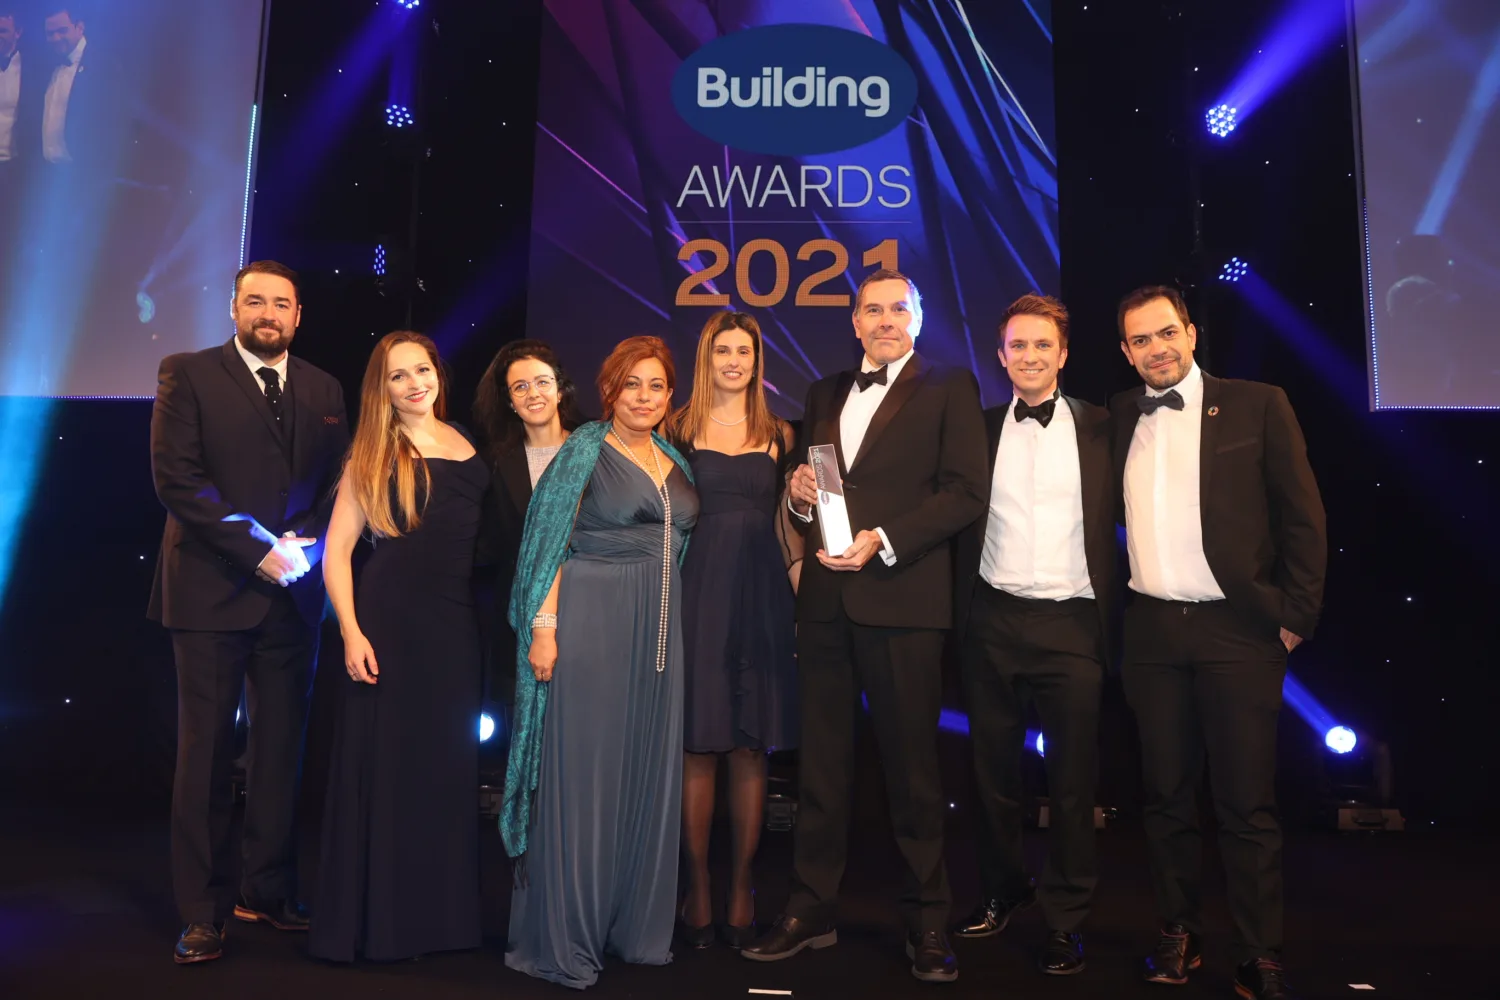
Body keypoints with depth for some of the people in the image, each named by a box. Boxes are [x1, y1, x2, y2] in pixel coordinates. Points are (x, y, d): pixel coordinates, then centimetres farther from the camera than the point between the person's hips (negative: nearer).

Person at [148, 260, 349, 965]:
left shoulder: (325, 390, 12)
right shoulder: (188, 375, 0)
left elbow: (338, 484, 10)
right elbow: (177, 478, -9)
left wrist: (304, 545, -9)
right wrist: (260, 550, -14)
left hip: (293, 593, 4)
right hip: (213, 590, -4)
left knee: (281, 748, 9)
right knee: (207, 750, 2)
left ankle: (269, 892, 21)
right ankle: (202, 911, 11)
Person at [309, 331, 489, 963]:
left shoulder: (469, 448, 9)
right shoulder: (375, 453, 0)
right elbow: (336, 550, -3)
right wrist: (351, 633, -13)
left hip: (455, 626, 4)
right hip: (389, 620, -3)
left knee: (446, 769, 10)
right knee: (383, 764, 2)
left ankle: (441, 914, 25)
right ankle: (373, 920, 17)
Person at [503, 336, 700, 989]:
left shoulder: (675, 462, 14)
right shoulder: (586, 450, -2)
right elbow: (551, 543, -7)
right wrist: (543, 626, -15)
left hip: (658, 630, 6)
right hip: (588, 623, -6)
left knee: (648, 772, 10)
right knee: (580, 772, -1)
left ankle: (636, 925, 24)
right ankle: (563, 938, 12)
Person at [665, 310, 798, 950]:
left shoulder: (778, 434, 12)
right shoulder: (680, 428, 7)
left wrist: (800, 598, 2)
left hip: (761, 595, 2)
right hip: (698, 591, -1)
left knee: (751, 749, 5)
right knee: (698, 747, 1)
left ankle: (741, 890, 16)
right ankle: (697, 889, 14)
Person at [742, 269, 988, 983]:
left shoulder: (949, 388, 3)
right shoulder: (825, 394, 19)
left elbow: (965, 493, -6)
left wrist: (882, 541, -16)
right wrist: (799, 491, 0)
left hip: (902, 599, -4)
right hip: (826, 599, 5)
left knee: (911, 763, 3)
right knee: (821, 761, 10)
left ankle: (925, 921, 18)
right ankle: (810, 911, 21)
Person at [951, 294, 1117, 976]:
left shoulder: (1100, 429, 3)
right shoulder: (980, 429, 7)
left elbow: (1117, 521, 0)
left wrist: (1109, 619, -7)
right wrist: (960, 617, -2)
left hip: (1070, 621, -2)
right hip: (993, 621, 2)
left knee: (1072, 778, 5)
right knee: (993, 769, 13)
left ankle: (1064, 918, 19)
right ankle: (1001, 889, 31)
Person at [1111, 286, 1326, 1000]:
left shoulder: (1257, 406, 0)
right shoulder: (1119, 419, 10)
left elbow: (1304, 519, 0)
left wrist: (1294, 618, -4)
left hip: (1237, 630, -3)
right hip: (1152, 632, 3)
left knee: (1247, 805, 1)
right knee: (1166, 796, 11)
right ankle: (1179, 937, 24)